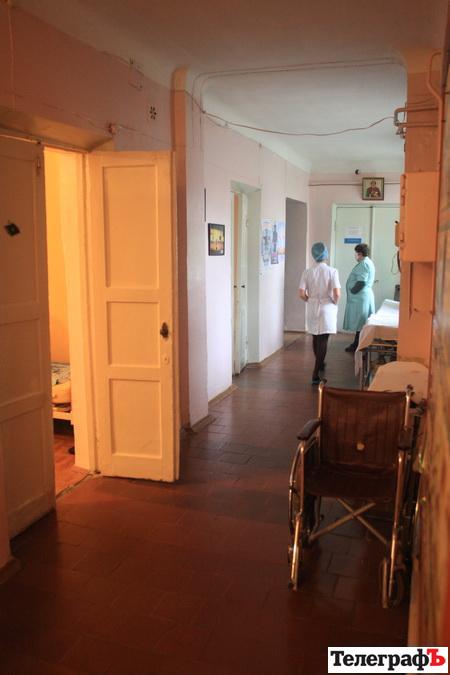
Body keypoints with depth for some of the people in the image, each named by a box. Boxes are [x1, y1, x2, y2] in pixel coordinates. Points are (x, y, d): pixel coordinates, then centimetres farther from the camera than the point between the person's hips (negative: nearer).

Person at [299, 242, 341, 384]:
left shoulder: (307, 272, -5)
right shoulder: (332, 271, -11)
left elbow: (301, 293, -8)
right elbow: (337, 293, -18)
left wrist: (310, 300, 11)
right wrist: (335, 303, 2)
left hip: (312, 308, 3)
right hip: (327, 308, -3)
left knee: (316, 337, 21)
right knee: (323, 340, -1)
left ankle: (320, 363, 41)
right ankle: (316, 374, -8)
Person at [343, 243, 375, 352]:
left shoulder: (364, 264, -16)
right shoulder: (367, 262, 18)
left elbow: (361, 282, -24)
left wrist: (352, 292, -12)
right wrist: (352, 292, 16)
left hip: (360, 298, -10)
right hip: (361, 297, 10)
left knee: (359, 323, -5)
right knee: (360, 323, 12)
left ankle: (357, 346, -1)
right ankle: (357, 344, 18)